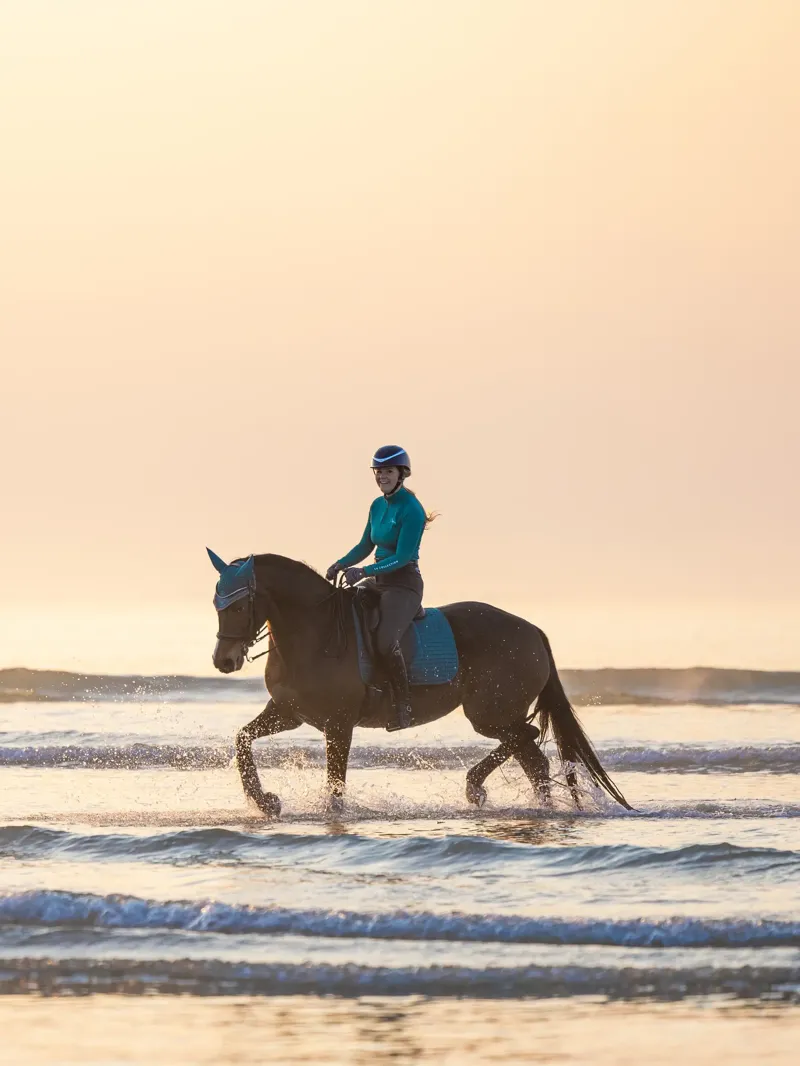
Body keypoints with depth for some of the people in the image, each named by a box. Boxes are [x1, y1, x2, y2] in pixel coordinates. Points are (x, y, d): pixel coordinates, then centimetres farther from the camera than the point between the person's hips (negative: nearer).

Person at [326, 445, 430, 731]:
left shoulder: (411, 510, -14)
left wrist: (364, 572, -25)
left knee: (385, 641, -31)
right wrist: (341, 564, 3)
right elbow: (365, 546, 20)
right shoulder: (378, 505, 11)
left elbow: (402, 557, -19)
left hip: (404, 584, -9)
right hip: (379, 582, 9)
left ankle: (403, 706, -18)